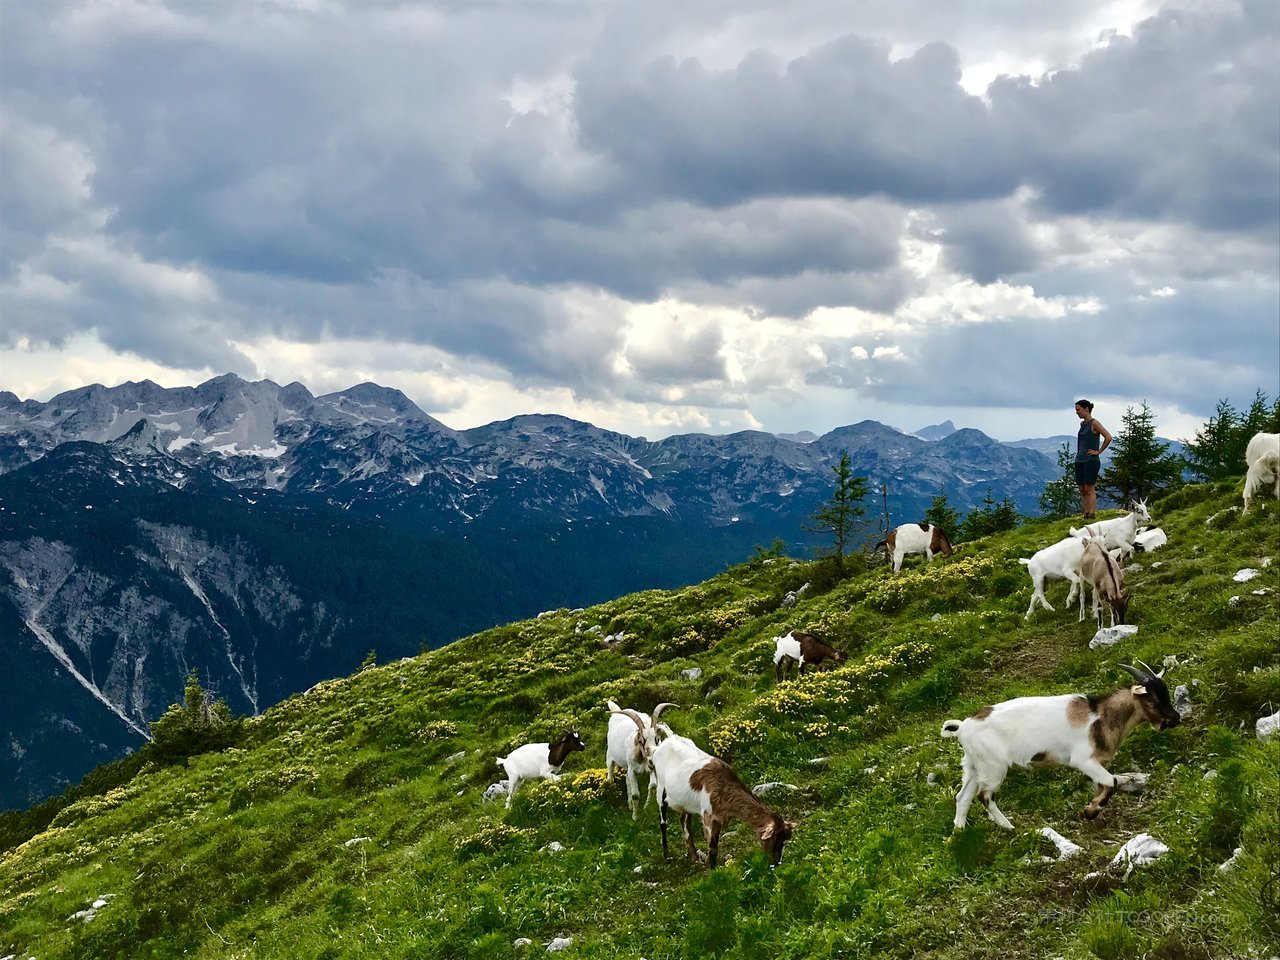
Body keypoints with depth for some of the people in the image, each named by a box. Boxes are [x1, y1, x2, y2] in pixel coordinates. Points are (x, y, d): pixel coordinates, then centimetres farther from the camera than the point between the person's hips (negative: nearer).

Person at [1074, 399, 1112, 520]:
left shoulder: (1094, 423, -9)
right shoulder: (1082, 424, 14)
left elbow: (1108, 437, -17)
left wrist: (1098, 451, -11)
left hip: (1091, 460, -8)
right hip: (1080, 460, 8)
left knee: (1089, 489, -8)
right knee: (1082, 490, 6)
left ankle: (1092, 515, -7)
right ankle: (1086, 515, 10)